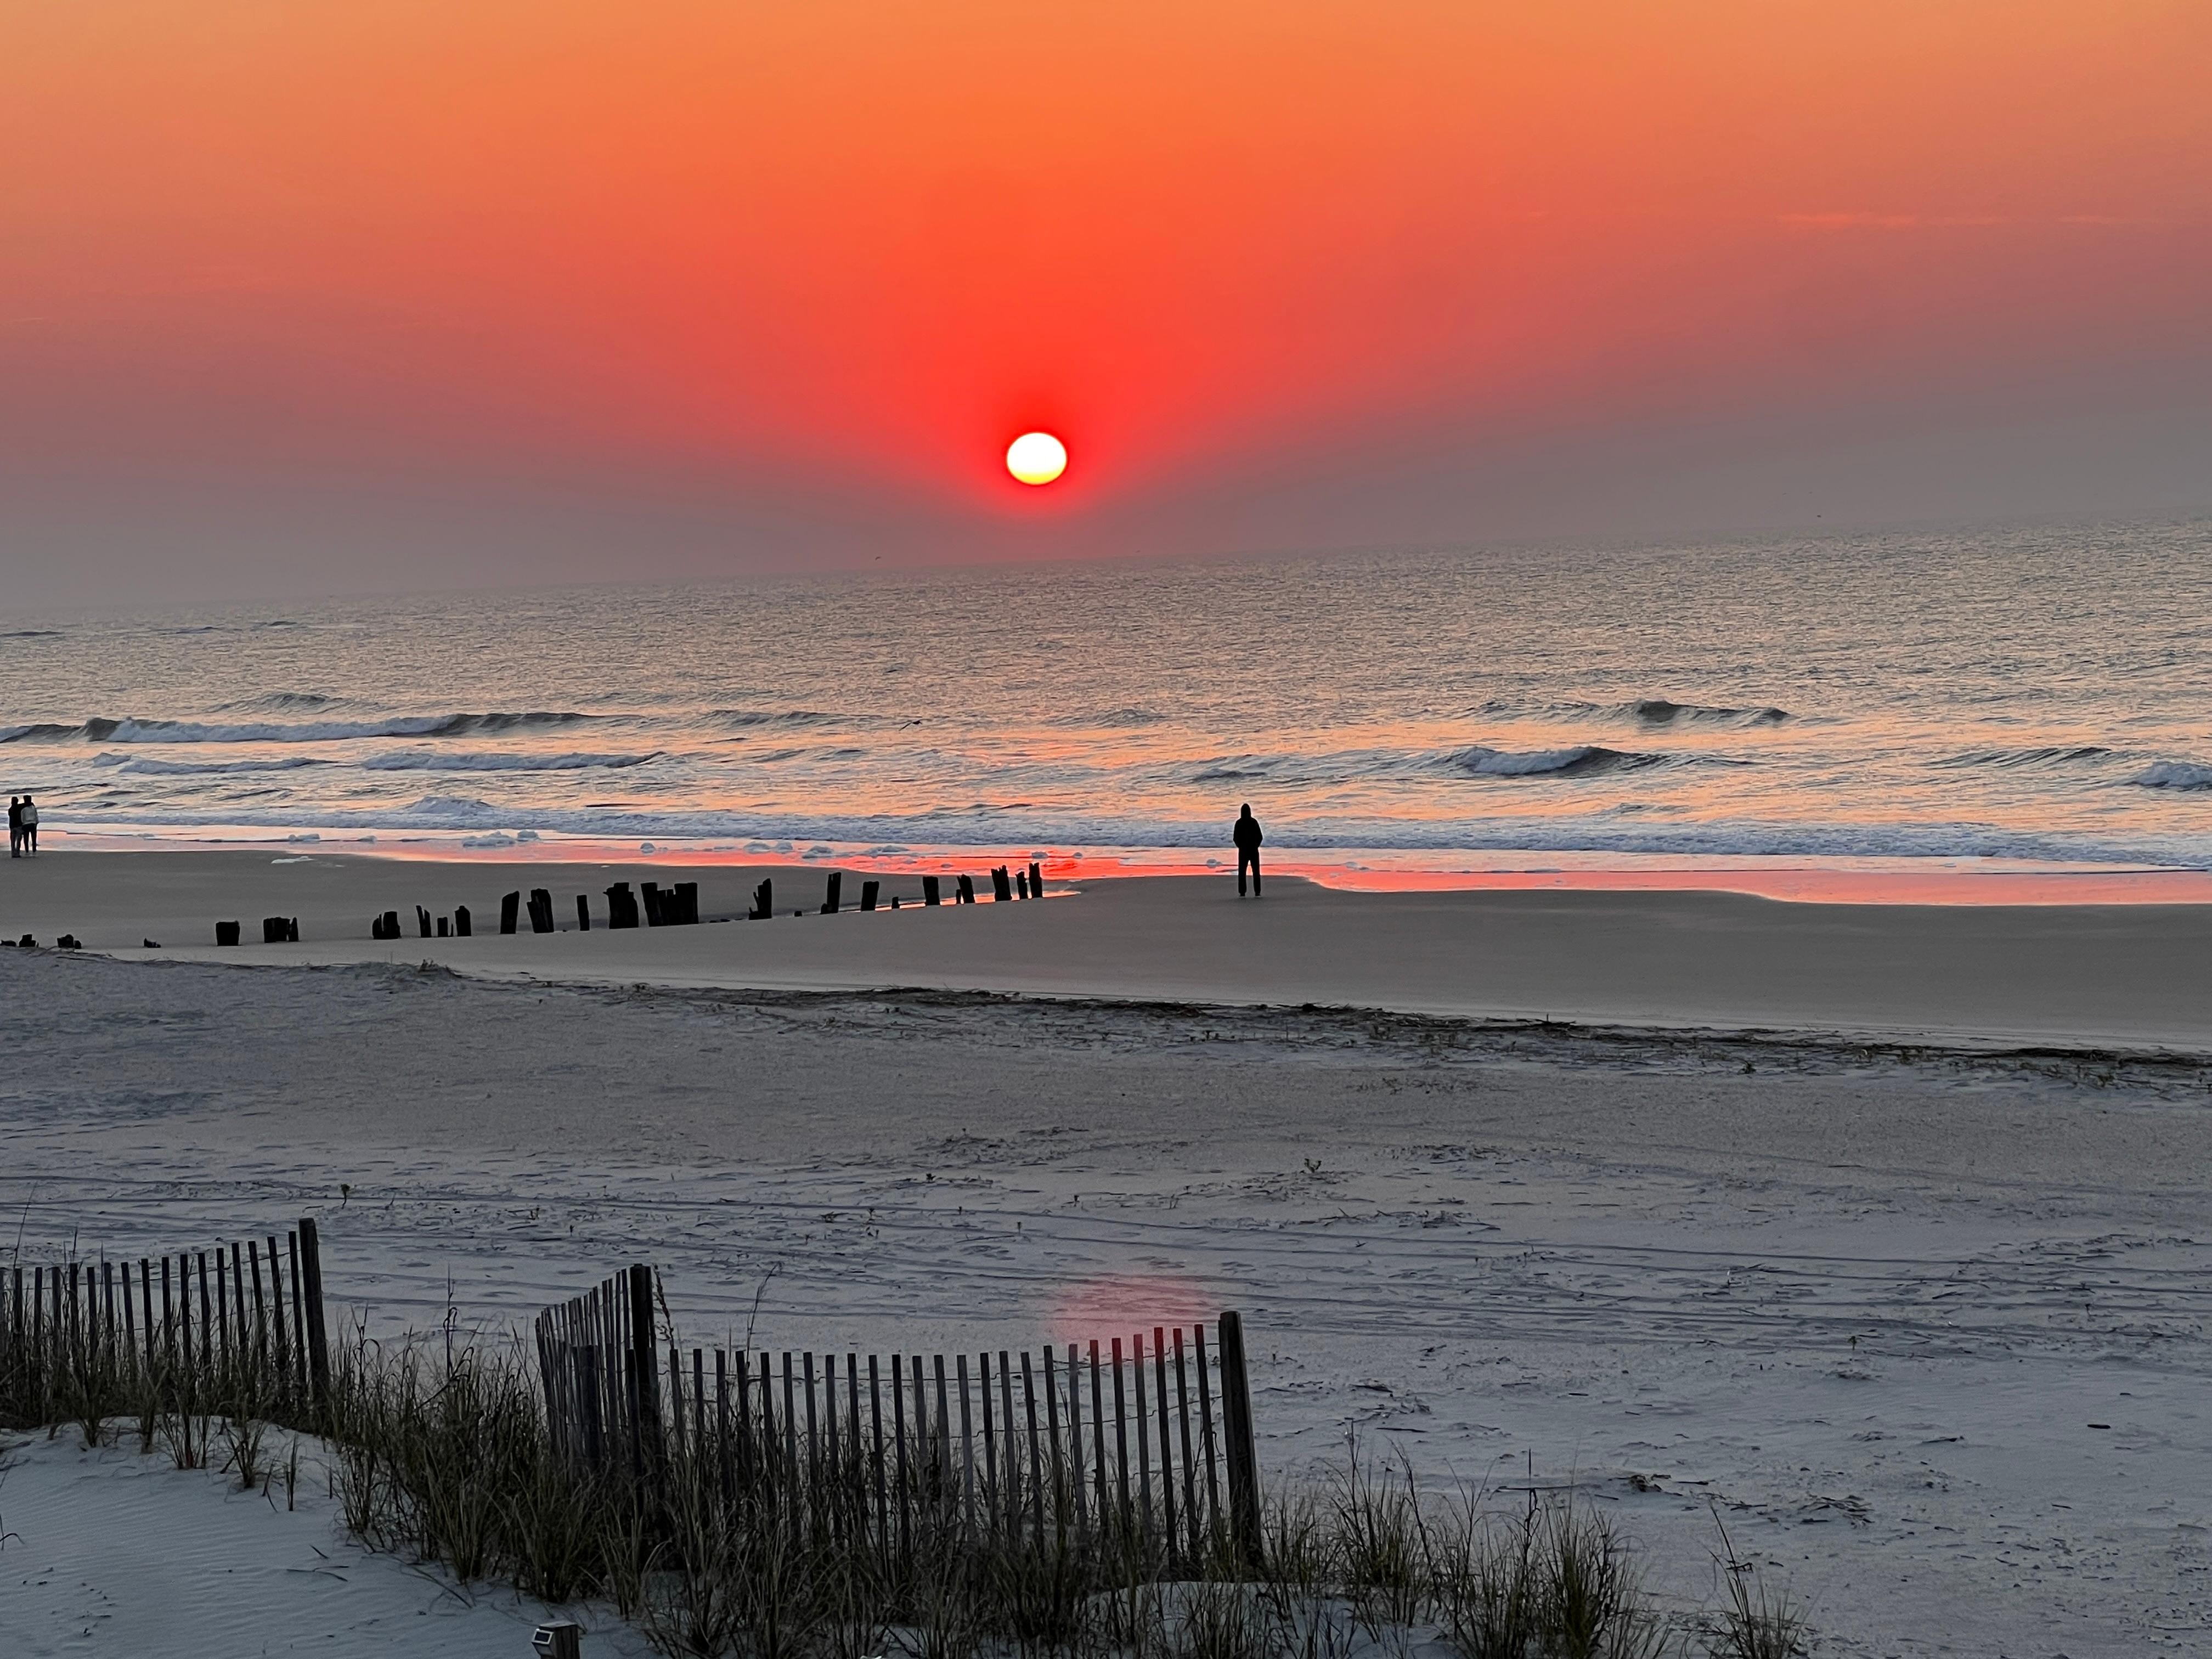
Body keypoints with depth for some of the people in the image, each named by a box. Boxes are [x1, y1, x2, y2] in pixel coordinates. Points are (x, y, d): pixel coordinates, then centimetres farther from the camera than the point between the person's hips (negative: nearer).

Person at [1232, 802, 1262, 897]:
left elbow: (1235, 838, -4)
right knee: (1256, 872, 6)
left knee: (1242, 872, 6)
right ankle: (1257, 893, 1)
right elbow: (1260, 837, -4)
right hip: (1254, 850, 0)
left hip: (1243, 850, 0)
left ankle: (1242, 893, 0)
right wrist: (1256, 845, 11)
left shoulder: (1239, 823, -6)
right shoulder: (1254, 822, -6)